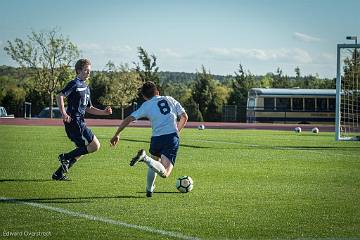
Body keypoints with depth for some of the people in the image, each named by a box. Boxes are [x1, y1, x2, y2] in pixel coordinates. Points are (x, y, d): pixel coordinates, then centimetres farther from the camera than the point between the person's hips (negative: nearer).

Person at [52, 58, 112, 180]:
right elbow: (59, 96, -18)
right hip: (74, 121, -10)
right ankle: (66, 157, -5)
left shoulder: (86, 88, 21)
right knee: (95, 145, -12)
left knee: (82, 150, 14)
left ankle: (59, 174, 15)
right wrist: (63, 113, -27)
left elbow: (89, 108, 26)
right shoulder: (74, 84, -7)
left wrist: (104, 112, 13)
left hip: (79, 122, 10)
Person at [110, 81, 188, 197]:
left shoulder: (146, 105, 12)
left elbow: (128, 119, 5)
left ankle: (149, 190, 28)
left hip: (157, 138, 1)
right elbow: (184, 117, 18)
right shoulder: (170, 99, 18)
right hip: (172, 137, -1)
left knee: (155, 160, 32)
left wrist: (116, 135, 13)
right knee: (164, 173, -11)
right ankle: (145, 158, -34)